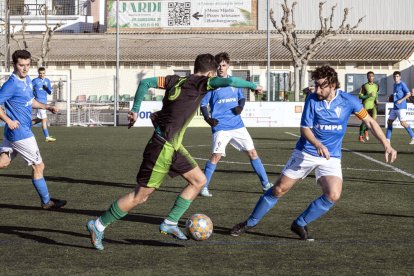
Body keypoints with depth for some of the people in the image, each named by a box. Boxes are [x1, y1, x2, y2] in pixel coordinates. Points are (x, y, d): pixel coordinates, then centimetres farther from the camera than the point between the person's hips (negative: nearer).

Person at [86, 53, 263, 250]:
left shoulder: (175, 81, 10)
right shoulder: (200, 83, -11)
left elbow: (145, 83, 11)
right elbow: (229, 81, -21)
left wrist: (135, 109, 16)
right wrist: (252, 86, -5)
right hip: (163, 147, -9)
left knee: (199, 180, 13)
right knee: (141, 195, -2)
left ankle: (170, 224, 15)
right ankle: (99, 225, 8)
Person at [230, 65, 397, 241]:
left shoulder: (348, 101, -9)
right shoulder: (312, 99, -10)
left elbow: (370, 122, -1)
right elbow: (305, 129, -9)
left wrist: (387, 145, -7)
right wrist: (317, 144, -30)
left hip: (331, 157, 1)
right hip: (305, 153, 0)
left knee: (333, 195, -20)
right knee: (279, 189, 0)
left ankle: (300, 224, 0)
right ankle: (250, 223, 17)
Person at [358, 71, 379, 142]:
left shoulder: (376, 86, 10)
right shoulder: (364, 86, -5)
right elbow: (360, 96, -8)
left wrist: (376, 100, 9)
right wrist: (369, 95, -19)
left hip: (373, 106, 4)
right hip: (366, 106, -4)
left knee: (374, 119, -14)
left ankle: (366, 131, 14)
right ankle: (360, 136, 13)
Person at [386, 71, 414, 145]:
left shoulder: (402, 84, -9)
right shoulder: (395, 85, 15)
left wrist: (401, 100, -23)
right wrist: (392, 97, 9)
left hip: (401, 107, -9)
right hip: (395, 107, 9)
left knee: (403, 122, -17)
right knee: (389, 121, 9)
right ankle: (387, 139, 15)